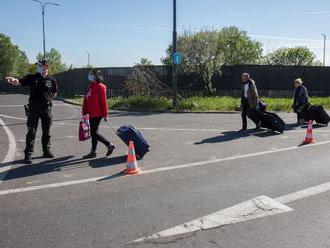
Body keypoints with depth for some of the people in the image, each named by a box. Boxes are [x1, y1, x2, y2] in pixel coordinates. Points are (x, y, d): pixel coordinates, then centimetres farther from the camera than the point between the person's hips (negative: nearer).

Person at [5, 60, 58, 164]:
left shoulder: (51, 80, 3)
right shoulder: (31, 77, 1)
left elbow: (54, 93, 16)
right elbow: (19, 82, -10)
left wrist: (47, 99, 4)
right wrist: (12, 80, -30)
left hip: (46, 108, 2)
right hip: (33, 108, -2)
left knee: (46, 132, 12)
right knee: (31, 132, -3)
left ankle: (46, 151, 27)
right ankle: (28, 154, 1)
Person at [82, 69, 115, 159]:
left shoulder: (100, 87, -11)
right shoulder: (91, 86, 15)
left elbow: (104, 101, -13)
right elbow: (86, 100, 19)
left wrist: (105, 114, -15)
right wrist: (85, 112, 18)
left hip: (97, 114, -9)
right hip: (92, 114, 9)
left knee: (94, 133, -7)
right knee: (93, 133, 11)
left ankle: (109, 145, 2)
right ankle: (93, 152, 18)